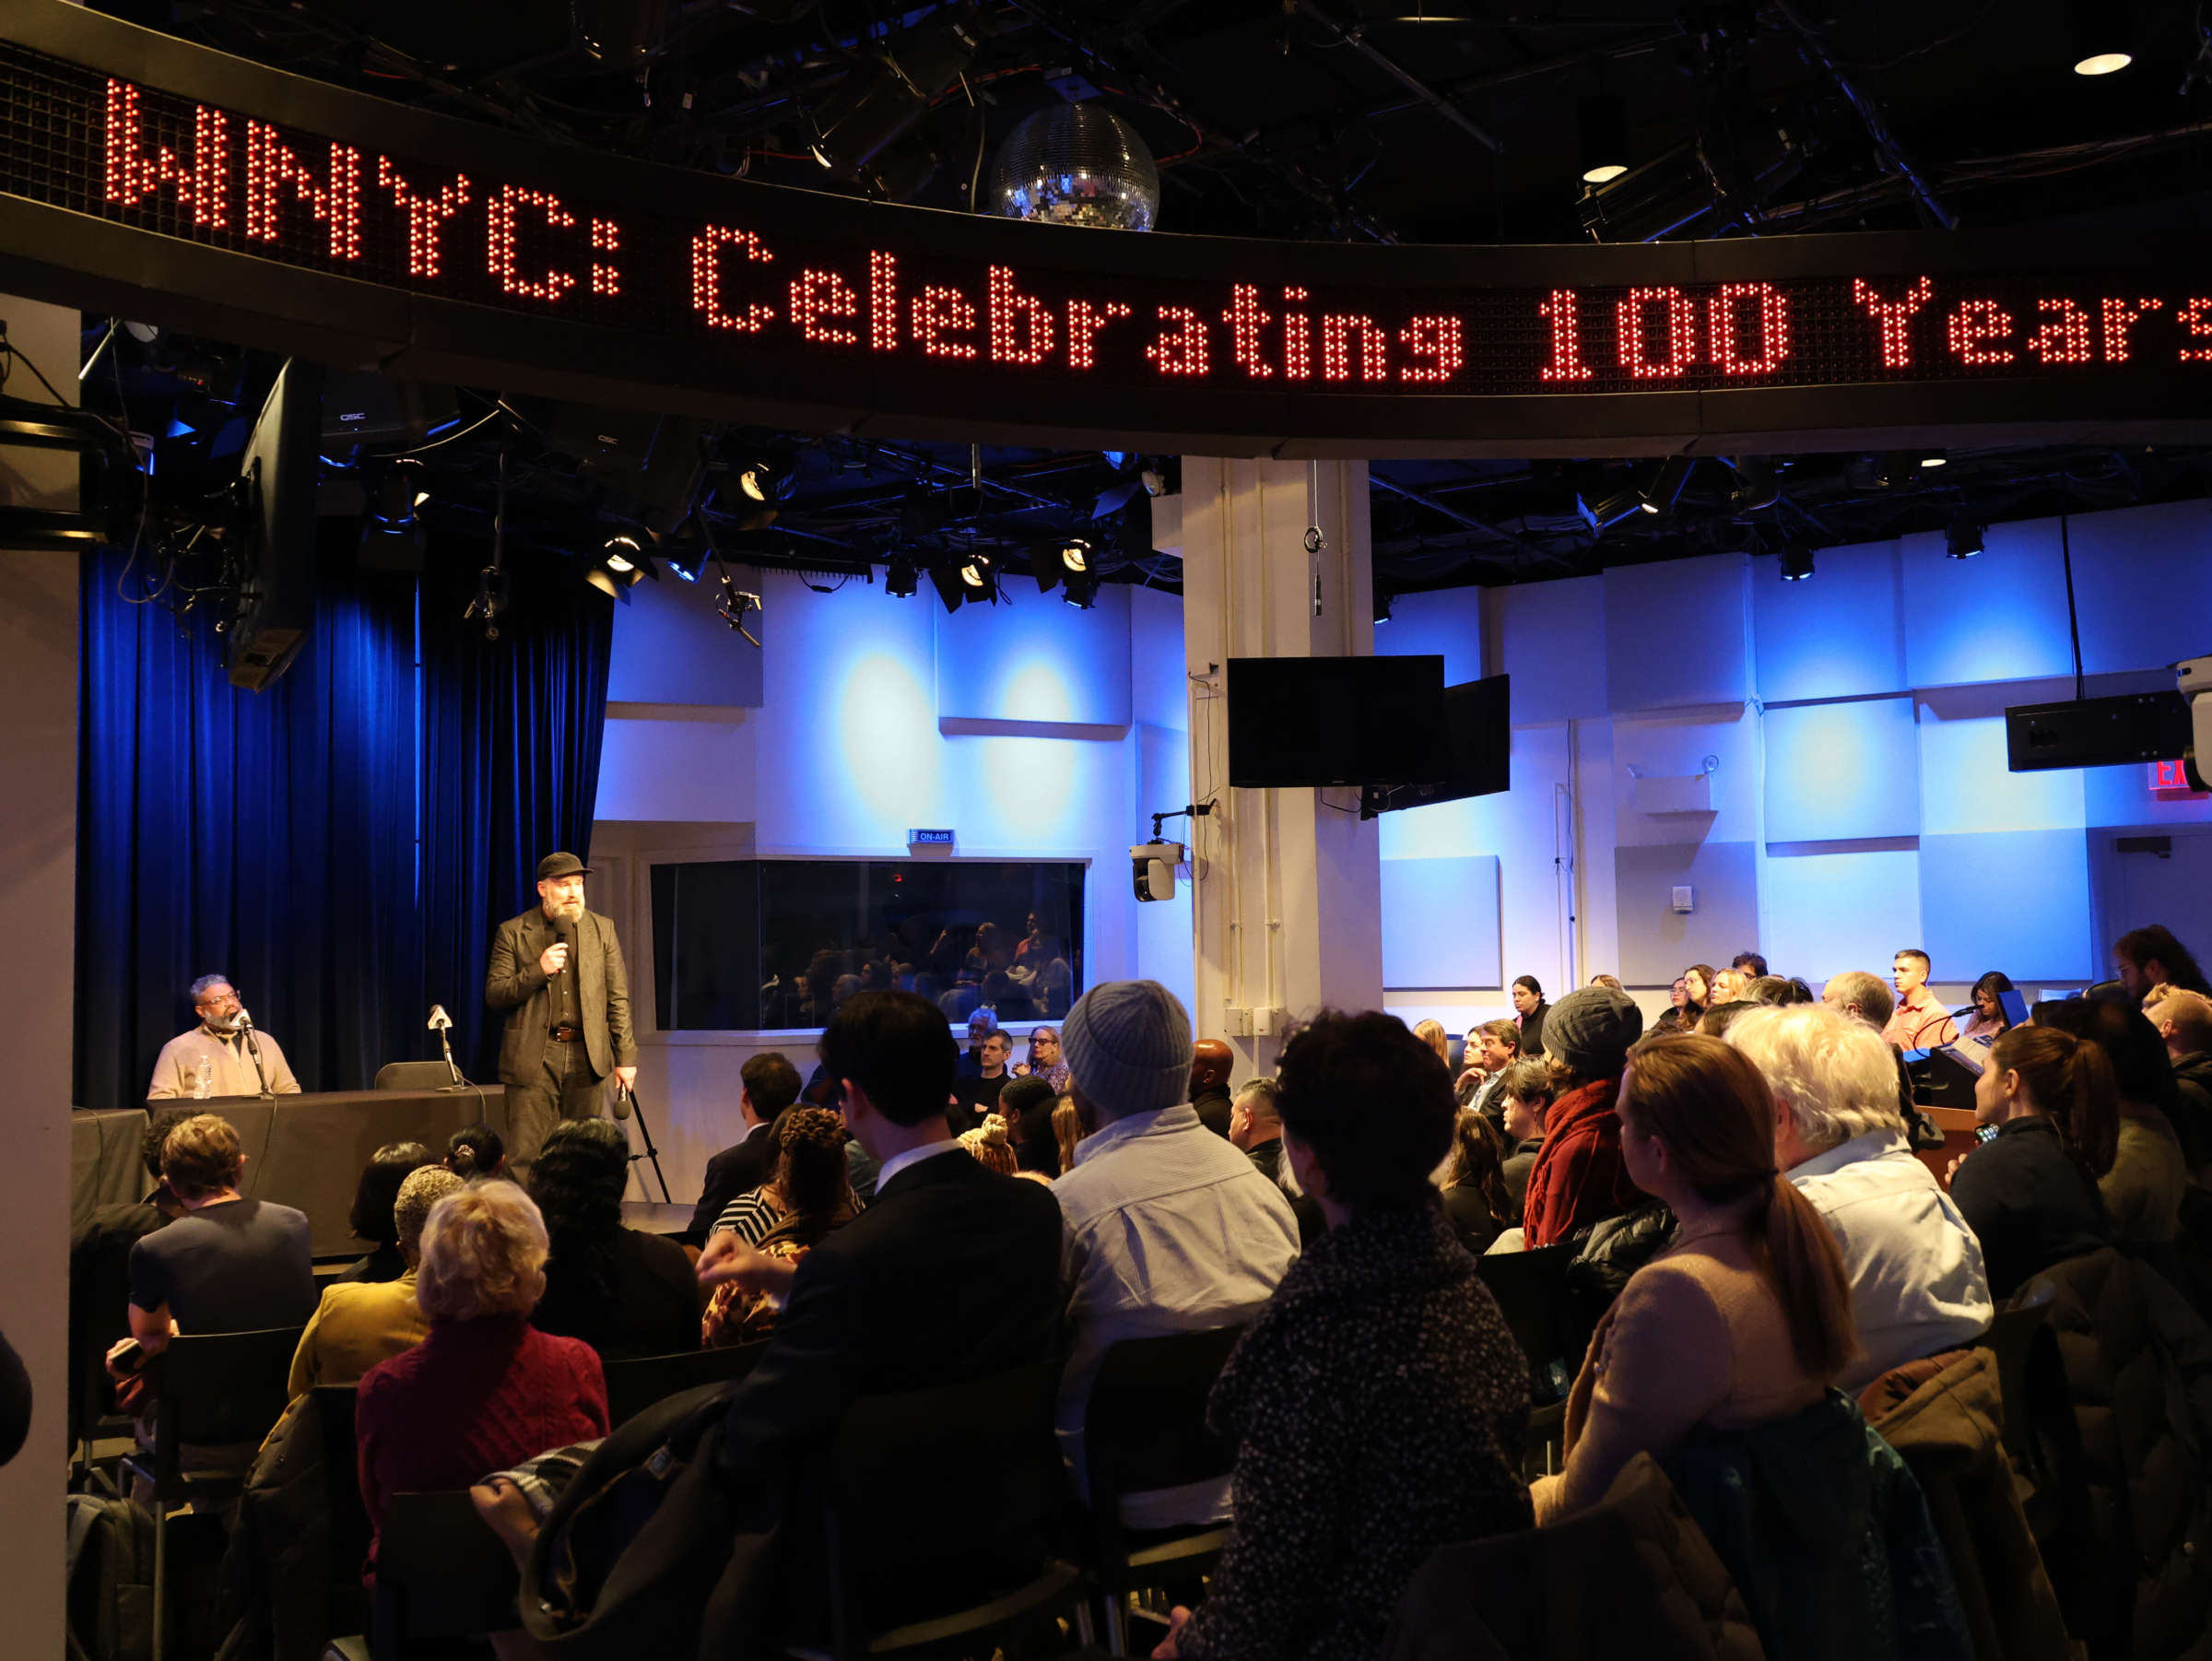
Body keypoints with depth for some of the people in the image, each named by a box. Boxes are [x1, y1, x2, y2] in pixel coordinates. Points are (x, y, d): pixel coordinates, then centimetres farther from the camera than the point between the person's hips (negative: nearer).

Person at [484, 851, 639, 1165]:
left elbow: (618, 997, 8)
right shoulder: (512, 933, 3)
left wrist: (625, 1056, 2)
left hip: (586, 1056, 2)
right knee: (526, 1155, -6)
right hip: (534, 1056, -2)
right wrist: (538, 970, -14)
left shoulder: (602, 928, 10)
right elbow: (494, 995, 0)